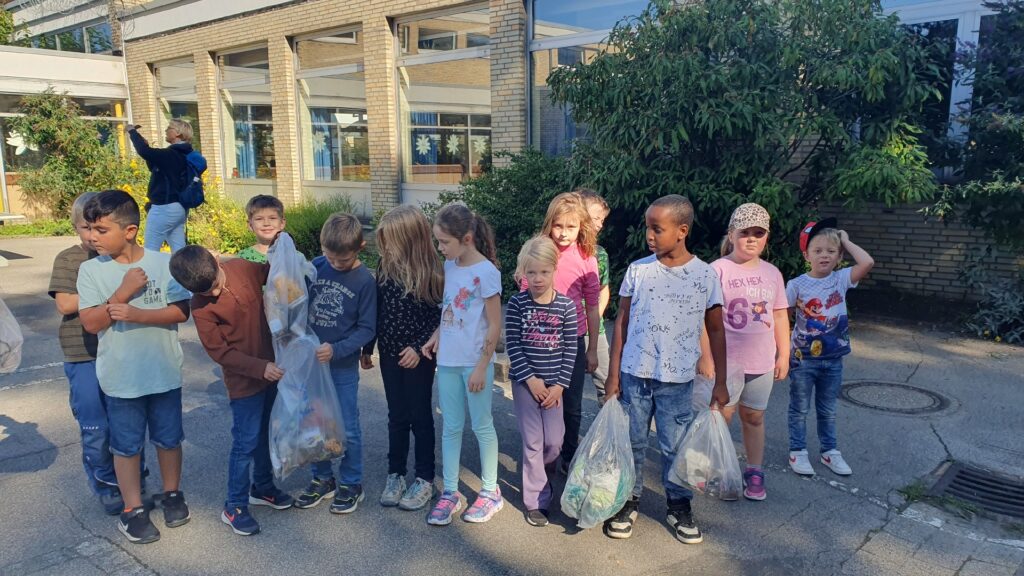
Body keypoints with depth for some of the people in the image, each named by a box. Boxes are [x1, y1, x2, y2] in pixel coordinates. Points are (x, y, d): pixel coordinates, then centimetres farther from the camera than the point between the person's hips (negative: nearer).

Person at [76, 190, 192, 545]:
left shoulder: (164, 263, -8)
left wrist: (137, 314, -22)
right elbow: (91, 322, -10)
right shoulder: (91, 270, -5)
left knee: (168, 438, 15)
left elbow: (181, 312, -11)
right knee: (127, 445, 11)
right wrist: (124, 292, -21)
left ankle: (172, 494, 37)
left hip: (165, 372, 0)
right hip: (120, 377, 0)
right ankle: (132, 509, 27)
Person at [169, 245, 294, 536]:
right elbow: (220, 352, -17)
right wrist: (260, 368, -23)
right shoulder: (201, 307, -18)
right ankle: (234, 507, 17)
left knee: (267, 433, 19)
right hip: (244, 380, -5)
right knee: (246, 441, 1)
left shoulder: (244, 268, -8)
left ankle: (262, 485, 38)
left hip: (272, 366, 5)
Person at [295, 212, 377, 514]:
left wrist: (336, 350, -21)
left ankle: (351, 484, 24)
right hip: (310, 360, 4)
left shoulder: (365, 280, -12)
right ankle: (322, 478, 32)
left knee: (347, 429, 6)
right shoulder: (315, 266, -1)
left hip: (343, 366, -4)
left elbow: (367, 329, -11)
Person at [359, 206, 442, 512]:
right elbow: (377, 308, 6)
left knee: (420, 416, 9)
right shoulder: (386, 266, -2)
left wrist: (420, 348, -18)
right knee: (397, 416, 15)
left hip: (418, 357, -4)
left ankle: (425, 479, 23)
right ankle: (395, 474, 30)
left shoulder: (431, 272, -16)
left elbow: (439, 317, -12)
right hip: (390, 353, 4)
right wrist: (368, 347, 10)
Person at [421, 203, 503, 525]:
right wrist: (437, 335, -1)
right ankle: (450, 493, 24)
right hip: (447, 360, 6)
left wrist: (481, 367, -14)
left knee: (482, 426, 8)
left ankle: (490, 492, 25)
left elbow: (494, 325, -14)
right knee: (451, 427, 13)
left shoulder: (485, 272, -16)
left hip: (474, 362, -6)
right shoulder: (450, 266, 4)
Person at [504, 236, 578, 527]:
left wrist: (559, 384, -7)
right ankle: (536, 501, 15)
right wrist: (531, 379, -13)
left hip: (554, 383, 2)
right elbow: (512, 345, -8)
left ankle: (539, 475, 35)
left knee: (554, 441, 4)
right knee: (533, 442, 3)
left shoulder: (566, 305, -3)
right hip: (525, 381, -1)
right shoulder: (516, 304, -7)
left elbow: (570, 348, -2)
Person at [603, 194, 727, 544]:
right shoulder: (638, 270, -2)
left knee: (676, 446, 10)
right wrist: (613, 373, 1)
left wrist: (720, 383, 2)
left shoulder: (705, 275, -5)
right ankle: (628, 500, 29)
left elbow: (716, 331, 2)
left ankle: (679, 506, 29)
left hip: (677, 379, -1)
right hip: (634, 373, 1)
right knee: (632, 442, 12)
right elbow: (622, 321, 3)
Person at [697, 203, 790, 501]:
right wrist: (705, 356, -13)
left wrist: (783, 355, 10)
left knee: (754, 417, 16)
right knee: (721, 417, 4)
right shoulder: (718, 270, -10)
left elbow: (780, 316, 12)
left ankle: (755, 472, 29)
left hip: (762, 363, 5)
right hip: (725, 361, -4)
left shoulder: (772, 273, 6)